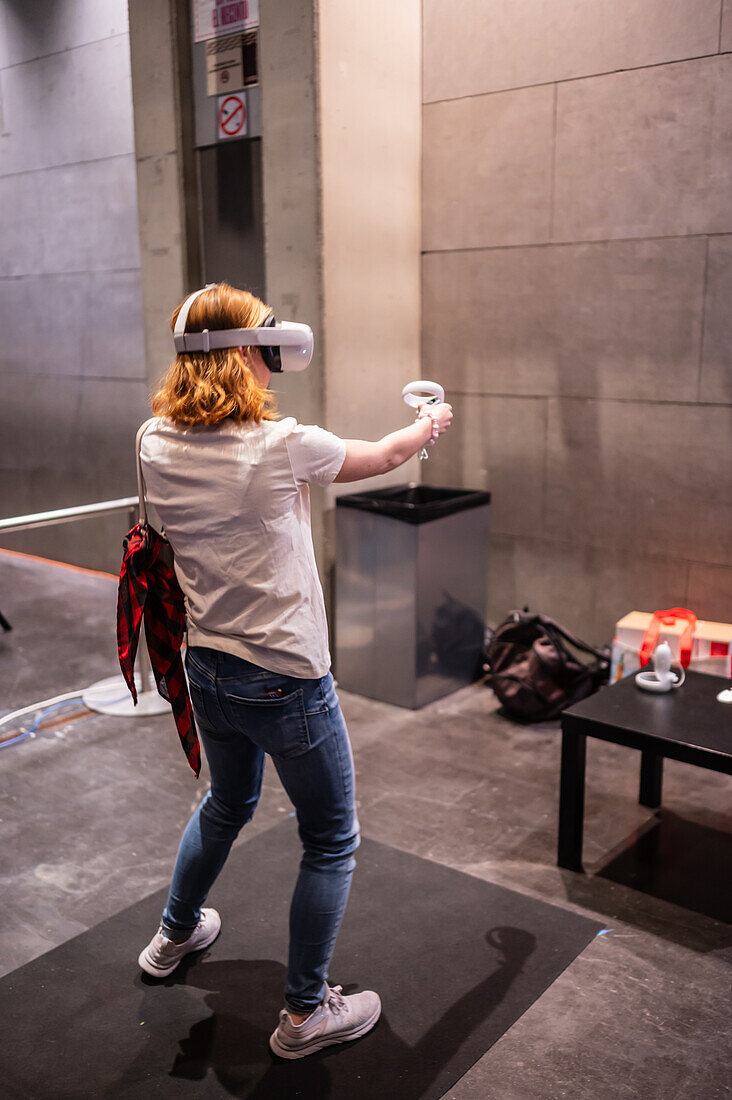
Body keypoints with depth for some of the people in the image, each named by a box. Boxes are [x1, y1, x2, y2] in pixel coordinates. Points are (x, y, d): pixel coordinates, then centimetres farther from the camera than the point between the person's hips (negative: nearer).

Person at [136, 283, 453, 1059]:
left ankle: (175, 935, 52)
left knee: (226, 804, 32)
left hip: (207, 670, 7)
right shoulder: (280, 446, -20)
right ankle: (306, 1012, 25)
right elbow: (386, 456, -2)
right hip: (285, 681, -7)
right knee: (331, 842, 13)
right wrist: (430, 425, 19)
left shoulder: (156, 444, -4)